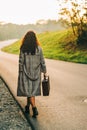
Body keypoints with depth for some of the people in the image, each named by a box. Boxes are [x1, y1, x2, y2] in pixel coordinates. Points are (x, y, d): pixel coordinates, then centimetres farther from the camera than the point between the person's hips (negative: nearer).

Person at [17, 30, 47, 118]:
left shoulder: (23, 49, -10)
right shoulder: (38, 48, -5)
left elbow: (21, 61, -8)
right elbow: (42, 61, 1)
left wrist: (20, 72, 1)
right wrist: (44, 71, 11)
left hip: (26, 72, -3)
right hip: (36, 73, 3)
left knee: (28, 90, 1)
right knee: (33, 90, 15)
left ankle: (34, 108, -12)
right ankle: (27, 106, 27)